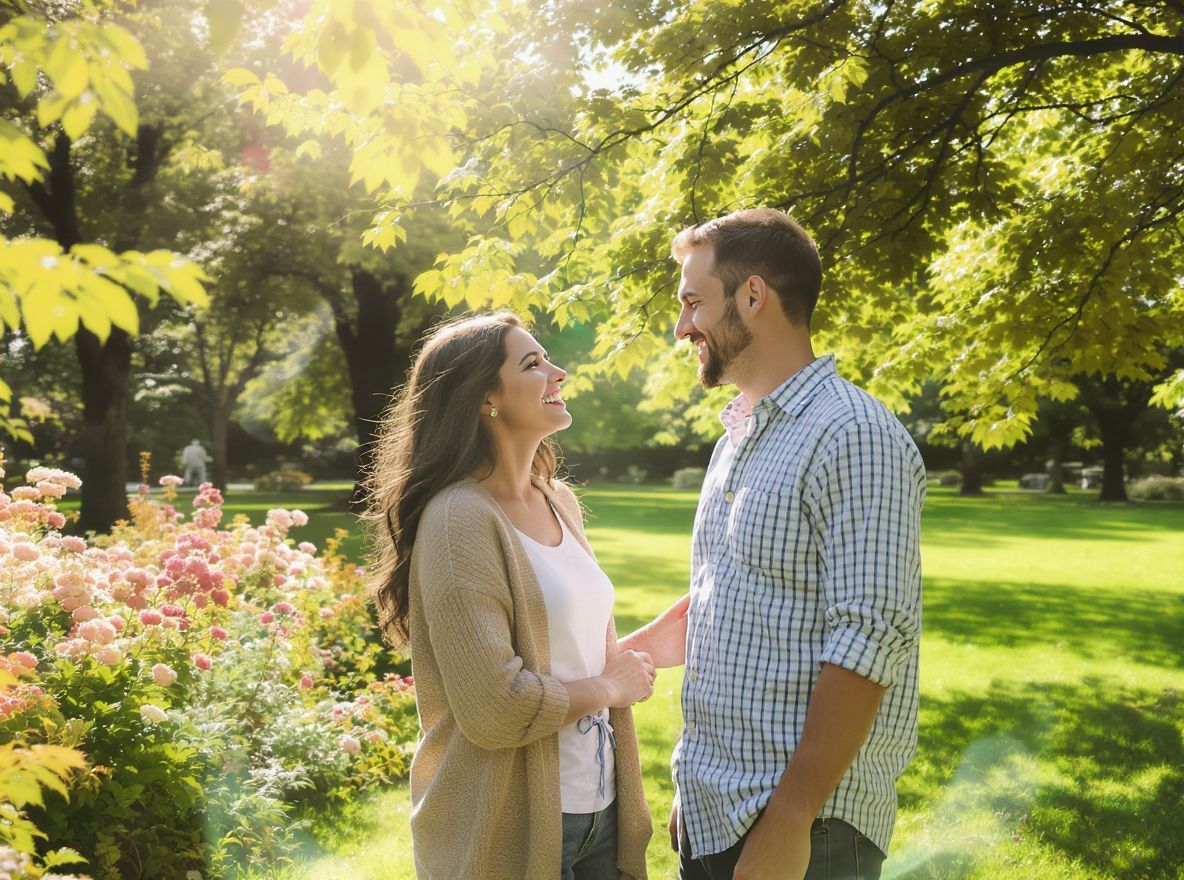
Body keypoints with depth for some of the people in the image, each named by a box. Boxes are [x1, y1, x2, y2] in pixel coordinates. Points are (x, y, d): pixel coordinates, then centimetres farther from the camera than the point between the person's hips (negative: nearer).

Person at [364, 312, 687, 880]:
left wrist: (641, 649, 1)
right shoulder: (459, 518, -18)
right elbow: (494, 708, -24)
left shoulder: (559, 502, 7)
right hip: (512, 831, -7)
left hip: (598, 807, 7)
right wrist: (608, 688, -10)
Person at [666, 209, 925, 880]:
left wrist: (790, 821, -23)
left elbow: (868, 642, -22)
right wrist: (691, 787, 16)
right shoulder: (736, 441, 13)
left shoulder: (854, 435, -15)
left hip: (802, 825, -8)